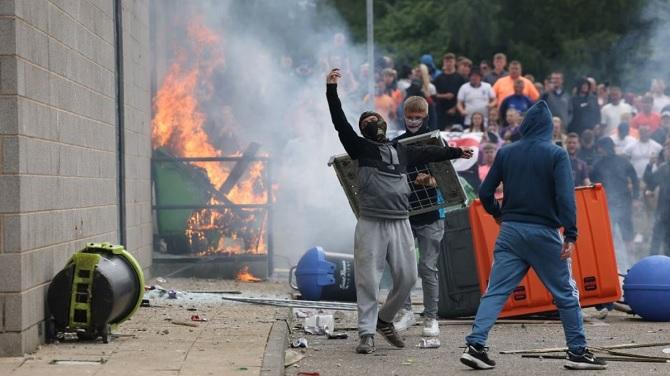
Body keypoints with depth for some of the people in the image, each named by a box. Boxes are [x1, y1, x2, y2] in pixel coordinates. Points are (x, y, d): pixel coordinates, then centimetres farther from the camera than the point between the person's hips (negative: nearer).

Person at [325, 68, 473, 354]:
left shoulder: (402, 151, 19)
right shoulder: (360, 148, 5)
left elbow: (429, 153, 35)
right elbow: (340, 123, -6)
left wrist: (456, 152, 48)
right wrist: (332, 90, -15)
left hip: (400, 224, 5)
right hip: (371, 224, -5)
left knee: (407, 277, 6)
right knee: (368, 280, -5)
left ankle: (384, 320, 27)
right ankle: (367, 333, 1)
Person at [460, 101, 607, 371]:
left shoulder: (505, 153, 5)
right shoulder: (556, 155, -5)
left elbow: (485, 192, 7)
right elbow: (565, 196, -16)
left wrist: (497, 214, 26)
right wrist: (570, 234, -18)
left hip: (510, 232, 3)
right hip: (544, 233, -3)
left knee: (495, 291, 3)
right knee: (566, 294, 8)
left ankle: (475, 345, -8)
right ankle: (578, 352, 10)